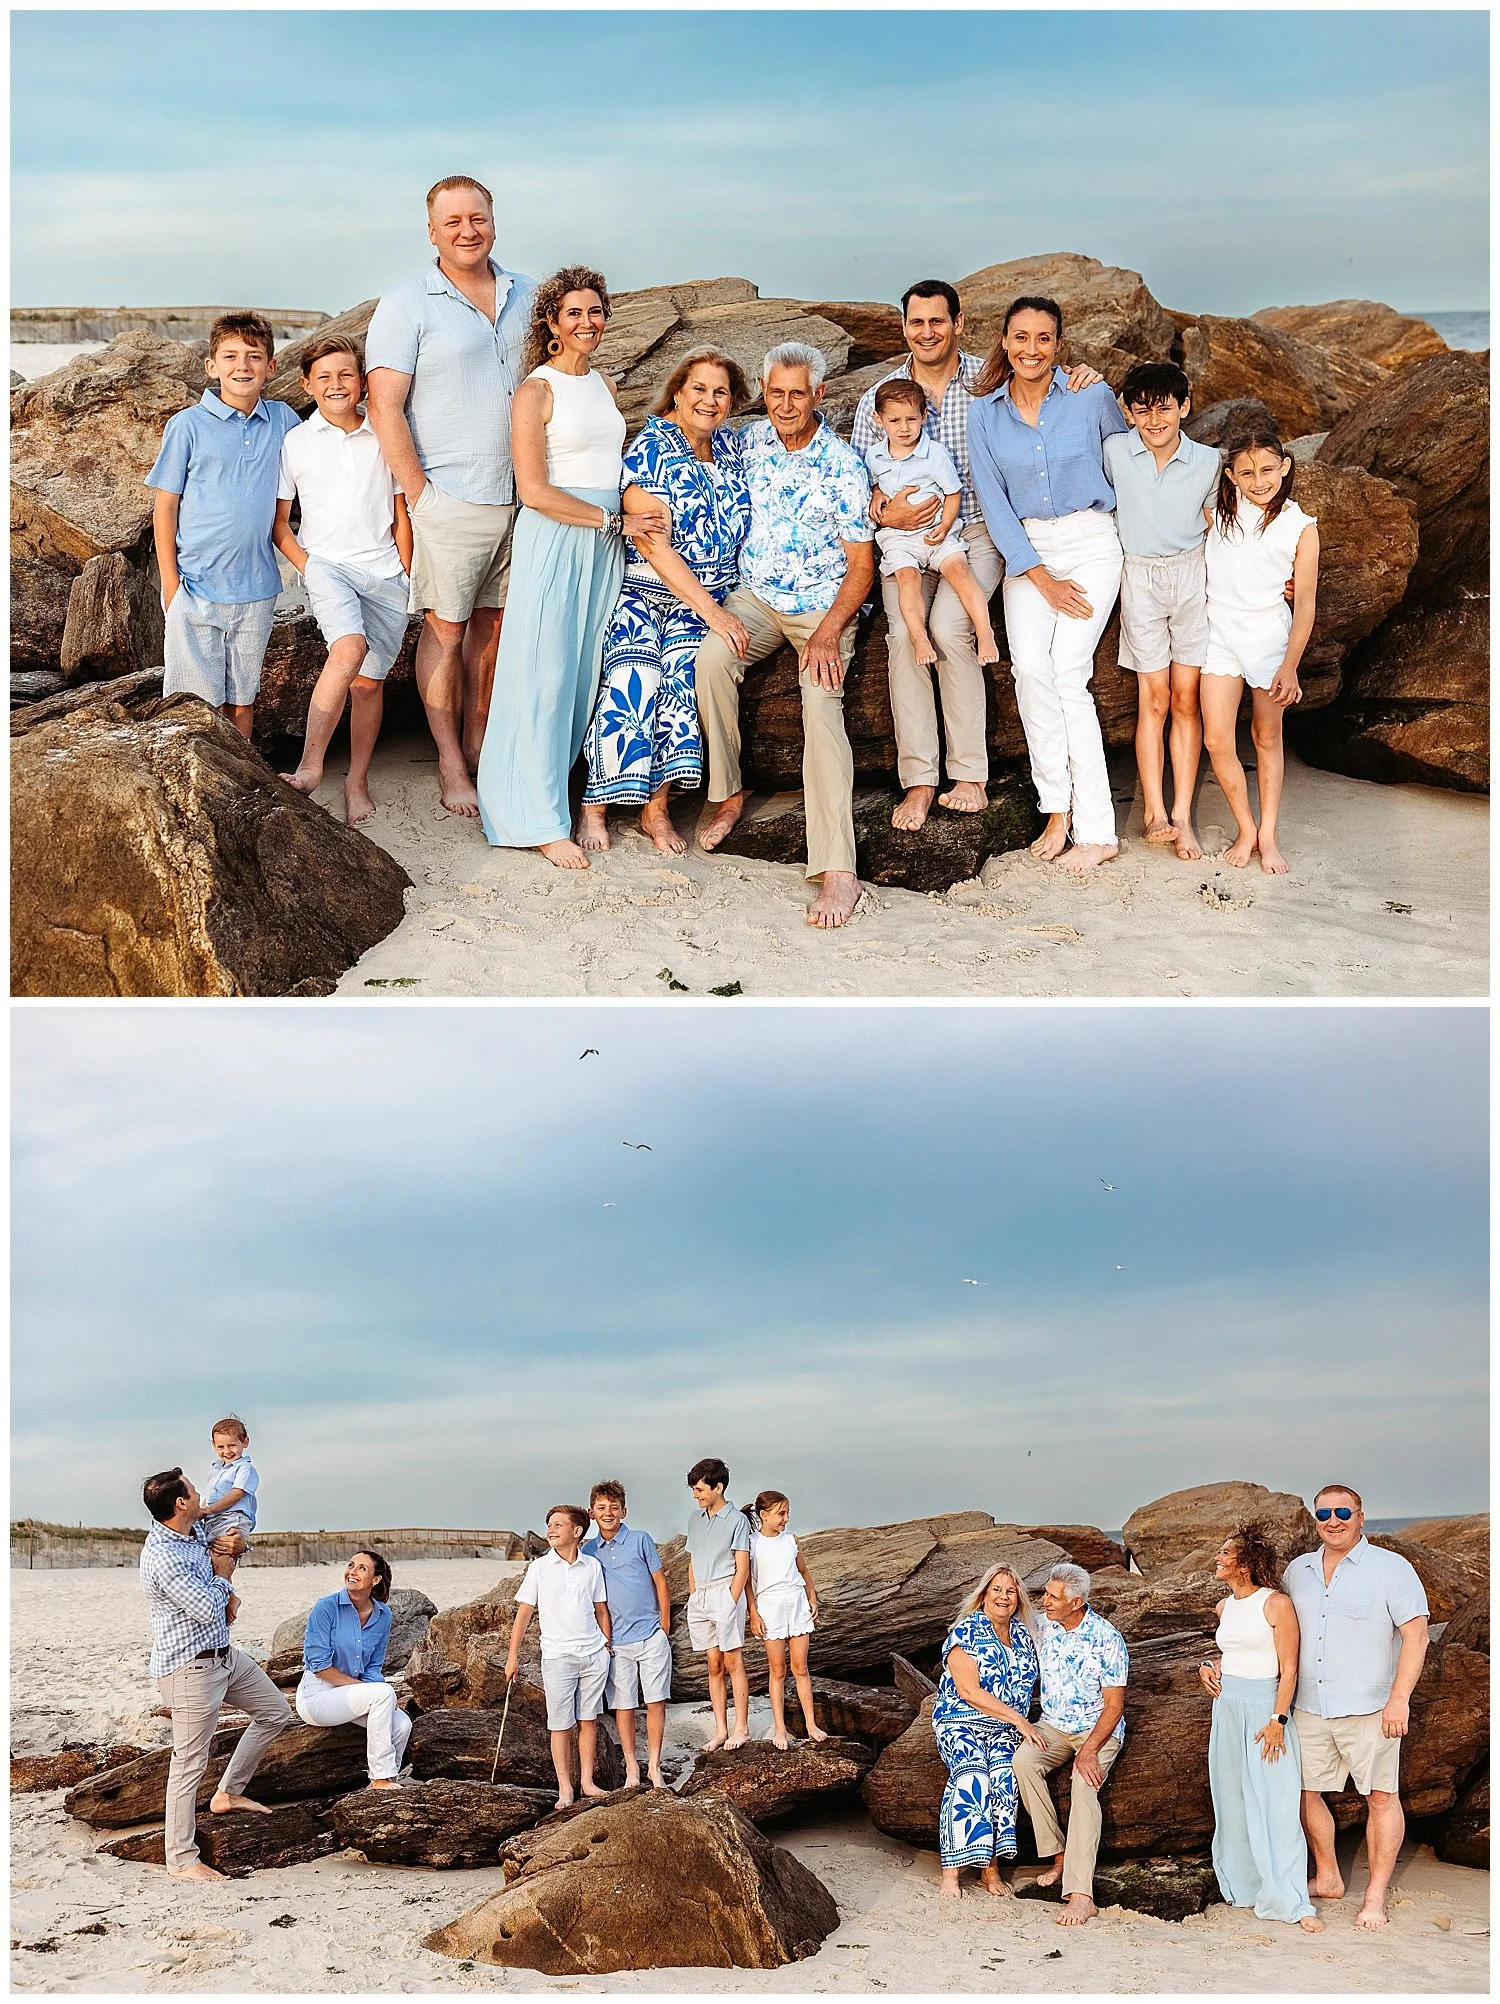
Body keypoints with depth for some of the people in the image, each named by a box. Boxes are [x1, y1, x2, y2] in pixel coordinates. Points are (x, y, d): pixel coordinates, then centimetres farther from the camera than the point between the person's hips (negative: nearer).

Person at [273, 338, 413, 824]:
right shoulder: (295, 442, 4)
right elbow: (278, 522, 8)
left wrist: (405, 576, 9)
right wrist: (306, 565, -6)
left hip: (385, 574, 3)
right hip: (327, 564, -2)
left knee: (369, 681, 1)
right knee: (349, 648, -29)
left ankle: (358, 781, 16)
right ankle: (309, 766, -28)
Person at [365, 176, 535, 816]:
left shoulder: (525, 295, 9)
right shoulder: (406, 303, -6)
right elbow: (385, 408, -9)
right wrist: (419, 495, -12)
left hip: (519, 497, 5)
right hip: (451, 499, -5)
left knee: (492, 625, 12)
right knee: (446, 630, 1)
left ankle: (478, 744, 23)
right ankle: (450, 764, 9)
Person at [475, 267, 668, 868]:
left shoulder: (604, 386, 14)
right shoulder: (536, 391, -8)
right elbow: (534, 490, -15)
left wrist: (638, 496, 2)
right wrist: (614, 519, -13)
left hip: (604, 546, 7)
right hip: (554, 541, -7)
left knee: (585, 672, 8)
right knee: (545, 676, -4)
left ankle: (550, 787, 19)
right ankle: (539, 819, 1)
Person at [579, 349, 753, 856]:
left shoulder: (731, 446, 11)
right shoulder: (652, 449, -7)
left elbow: (742, 517, 24)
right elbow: (652, 543, -15)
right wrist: (711, 610, -20)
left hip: (708, 600, 4)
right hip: (643, 591, -4)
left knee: (684, 672, -27)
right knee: (633, 677, -30)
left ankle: (657, 807, -19)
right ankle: (595, 804, -17)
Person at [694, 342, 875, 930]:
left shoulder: (843, 466, -9)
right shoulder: (749, 440, 3)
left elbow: (861, 564, -7)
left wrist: (828, 632, -21)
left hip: (823, 605, -3)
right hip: (755, 595, 3)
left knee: (822, 703, -27)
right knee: (711, 658, -29)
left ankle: (838, 870, -34)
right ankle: (727, 793, -10)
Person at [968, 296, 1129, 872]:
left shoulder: (1091, 398, -4)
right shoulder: (985, 413, 2)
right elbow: (993, 502, 0)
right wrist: (1041, 577, -6)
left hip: (1090, 544, -2)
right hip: (1025, 549, 3)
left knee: (1067, 675, -13)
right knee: (1030, 668, -19)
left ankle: (1096, 830, -9)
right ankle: (1059, 809, -10)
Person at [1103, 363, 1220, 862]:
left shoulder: (1207, 463, -3)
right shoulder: (1114, 452, -6)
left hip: (1192, 576, 1)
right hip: (1140, 578, -1)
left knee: (1186, 699, 2)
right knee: (1152, 698, -2)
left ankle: (1182, 815, 6)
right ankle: (1154, 812, 3)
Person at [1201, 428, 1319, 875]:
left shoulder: (1300, 527, -8)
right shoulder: (1218, 510, -4)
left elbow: (1305, 604, -7)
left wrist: (1290, 667, -12)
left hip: (1270, 636, -1)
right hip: (1219, 631, 1)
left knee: (1267, 736, 9)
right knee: (1217, 739, -6)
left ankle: (1268, 836, 19)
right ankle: (1245, 828, 12)